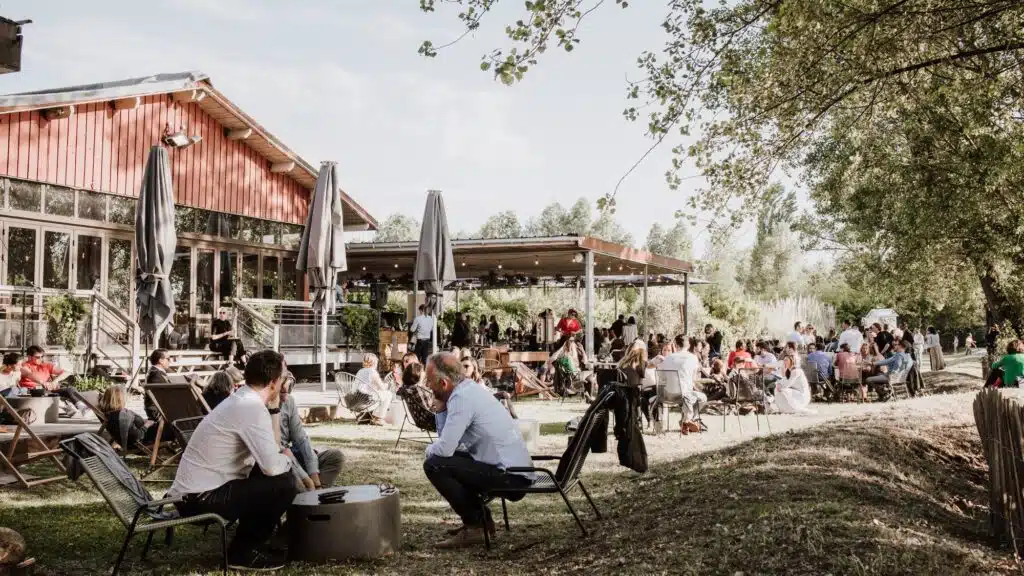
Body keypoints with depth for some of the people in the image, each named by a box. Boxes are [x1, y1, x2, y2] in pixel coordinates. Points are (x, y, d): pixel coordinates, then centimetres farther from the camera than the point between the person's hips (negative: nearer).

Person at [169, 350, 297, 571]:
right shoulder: (251, 407, -19)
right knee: (284, 483, -14)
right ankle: (242, 551, 0)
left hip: (196, 491, 10)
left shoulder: (242, 400, 11)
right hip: (200, 498, -10)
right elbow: (271, 465, -27)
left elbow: (270, 449, 17)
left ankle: (251, 535, 21)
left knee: (277, 473, 16)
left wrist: (274, 407, 12)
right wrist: (286, 459, -5)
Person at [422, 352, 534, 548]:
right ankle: (481, 518, 23)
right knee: (453, 459, 22)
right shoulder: (469, 388, 11)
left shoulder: (462, 398, -18)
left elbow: (444, 448, -21)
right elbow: (450, 441, 16)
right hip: (516, 469, 10)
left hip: (510, 477, -10)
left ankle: (475, 526, -1)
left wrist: (429, 450, 0)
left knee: (433, 465, -11)